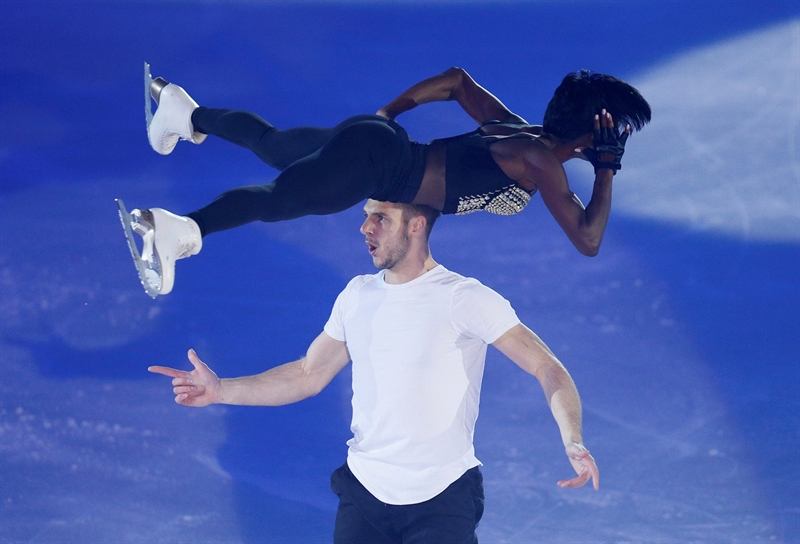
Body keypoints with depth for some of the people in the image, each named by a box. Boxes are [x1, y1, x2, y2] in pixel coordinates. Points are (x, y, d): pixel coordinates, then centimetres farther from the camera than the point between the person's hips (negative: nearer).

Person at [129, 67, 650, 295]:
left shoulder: (516, 128, 14)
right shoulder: (542, 159, -13)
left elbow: (457, 80, 25)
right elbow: (588, 240, -21)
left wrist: (388, 112, 28)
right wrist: (607, 171, -10)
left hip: (378, 136, 9)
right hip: (377, 163, -9)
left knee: (270, 143, 29)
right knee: (275, 197, -30)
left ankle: (186, 113, 44)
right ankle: (183, 229, -50)